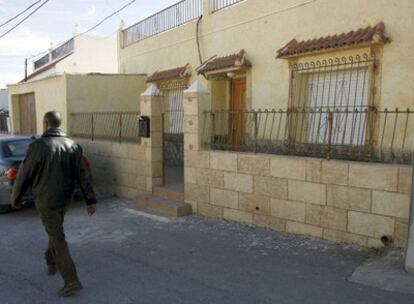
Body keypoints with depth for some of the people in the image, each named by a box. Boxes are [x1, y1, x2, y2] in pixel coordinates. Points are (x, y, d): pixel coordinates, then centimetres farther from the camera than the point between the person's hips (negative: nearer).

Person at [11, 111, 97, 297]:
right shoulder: (73, 146, -2)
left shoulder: (37, 146, -17)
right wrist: (90, 200, -3)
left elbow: (24, 176, -9)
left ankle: (72, 281, -3)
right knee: (56, 230, 27)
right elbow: (82, 176, -4)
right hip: (64, 198, 6)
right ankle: (51, 263, 44)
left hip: (46, 201, -5)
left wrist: (15, 198, 7)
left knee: (58, 239, -1)